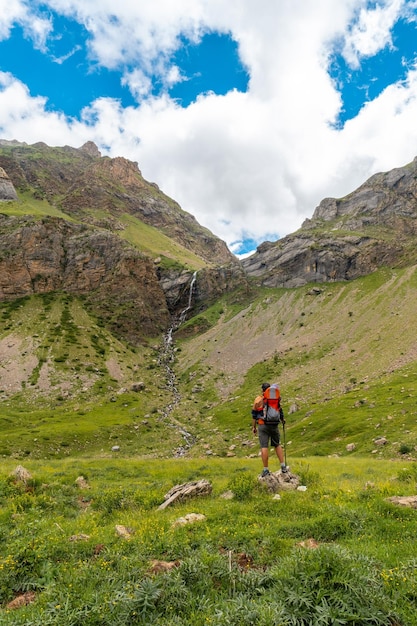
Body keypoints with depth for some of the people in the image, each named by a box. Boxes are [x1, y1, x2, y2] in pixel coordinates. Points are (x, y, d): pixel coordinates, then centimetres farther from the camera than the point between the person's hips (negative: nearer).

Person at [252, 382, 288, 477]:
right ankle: (283, 467, 16)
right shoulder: (277, 399, 7)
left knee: (264, 447, -2)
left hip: (262, 425, -3)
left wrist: (253, 427, 8)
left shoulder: (258, 399, -1)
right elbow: (280, 412, 17)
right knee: (277, 445, 17)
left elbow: (254, 414, 0)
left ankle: (266, 470, 1)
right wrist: (283, 420, 36)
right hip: (274, 425, 3)